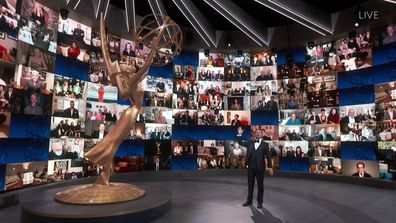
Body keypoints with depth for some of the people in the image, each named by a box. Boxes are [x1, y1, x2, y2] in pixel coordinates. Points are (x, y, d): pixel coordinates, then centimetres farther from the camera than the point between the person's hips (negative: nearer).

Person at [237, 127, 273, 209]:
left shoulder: (265, 144, 0)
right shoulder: (250, 143, 8)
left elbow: (268, 156, -4)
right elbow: (240, 143, 11)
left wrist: (270, 167, -12)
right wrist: (240, 134, -2)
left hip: (260, 168, -3)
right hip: (251, 167, 3)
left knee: (260, 185, 7)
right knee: (250, 184, 12)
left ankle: (259, 202, 18)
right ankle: (249, 200, 24)